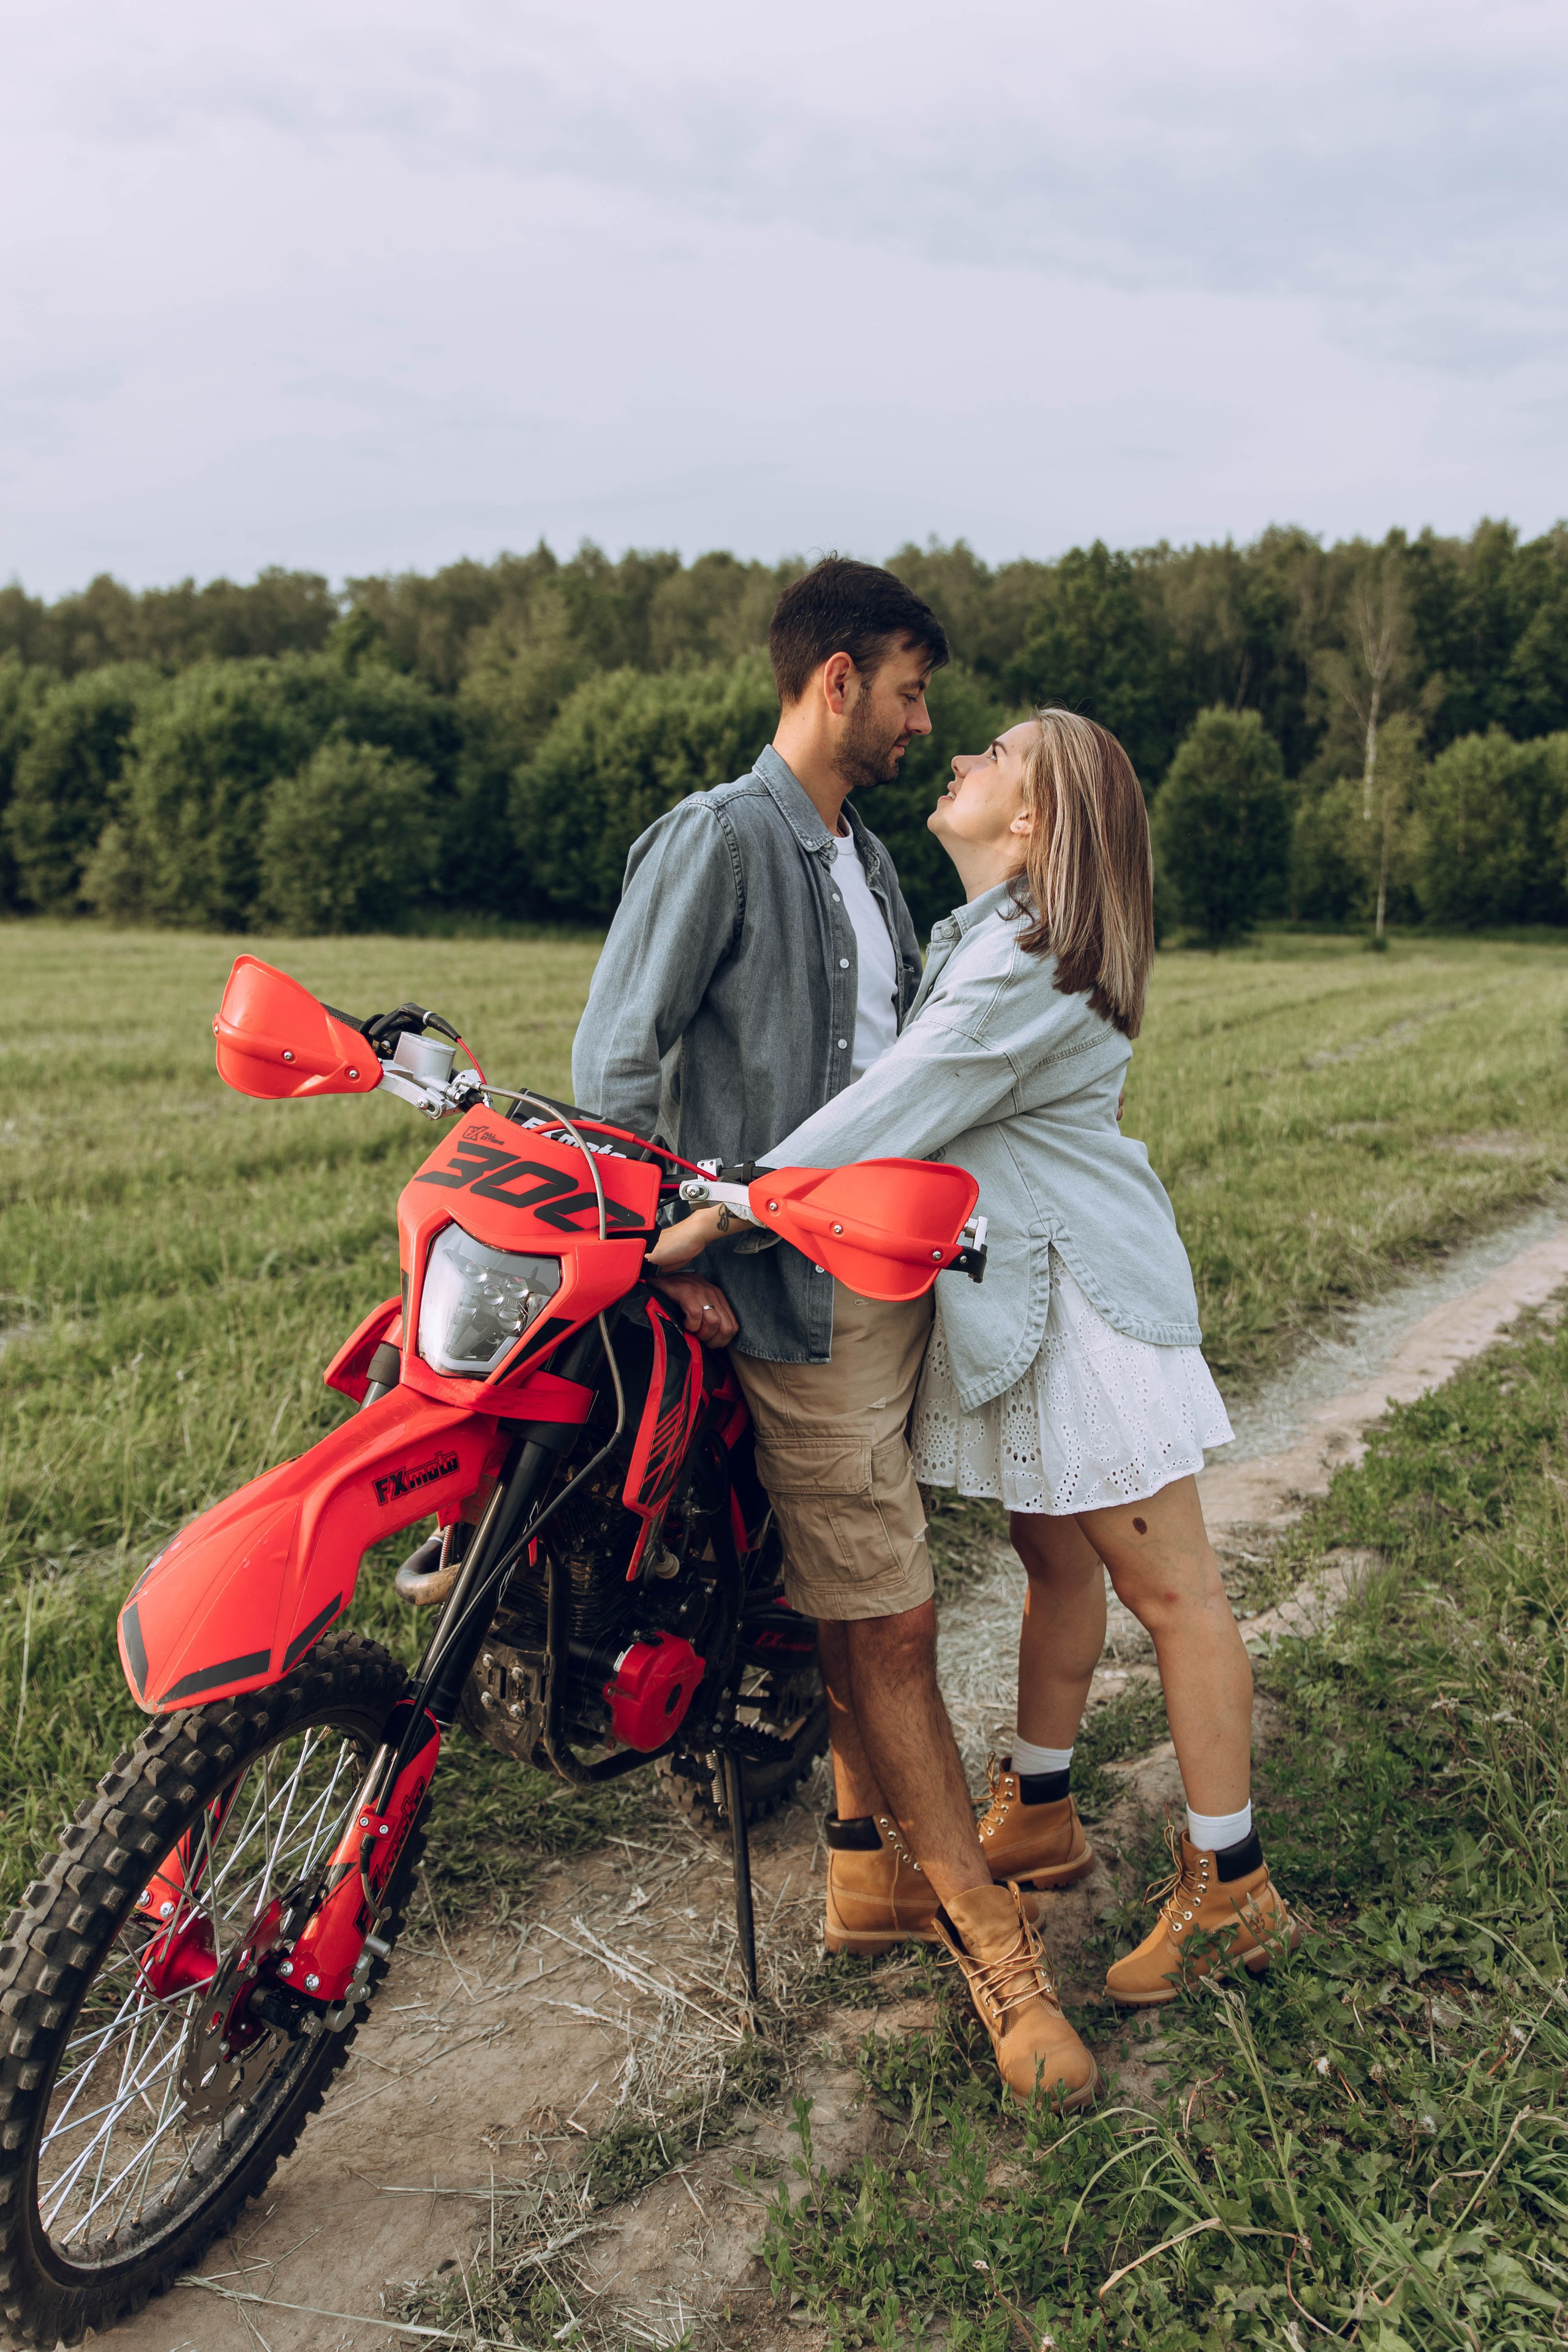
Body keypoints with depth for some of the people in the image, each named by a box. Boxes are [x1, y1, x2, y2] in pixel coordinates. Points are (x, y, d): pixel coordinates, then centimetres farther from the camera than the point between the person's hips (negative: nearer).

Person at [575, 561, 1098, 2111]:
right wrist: (668, 1248, -16)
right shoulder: (717, 837, -8)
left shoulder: (866, 859, 20)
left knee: (860, 1599, 16)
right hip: (796, 1285, -8)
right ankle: (998, 1946, 8)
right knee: (888, 1619, -2)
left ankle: (873, 1867, 29)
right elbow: (614, 1061, -12)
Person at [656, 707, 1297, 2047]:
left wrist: (715, 1217, -23)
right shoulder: (988, 935, 14)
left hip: (1083, 1295, -10)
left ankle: (1231, 1886, 9)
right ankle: (1039, 1813, 31)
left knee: (1169, 1586, -1)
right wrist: (738, 1189, 12)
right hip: (1019, 1290, 10)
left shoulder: (1030, 961, -20)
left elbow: (890, 1115, -24)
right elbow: (901, 1097, 17)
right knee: (1058, 1561, 18)